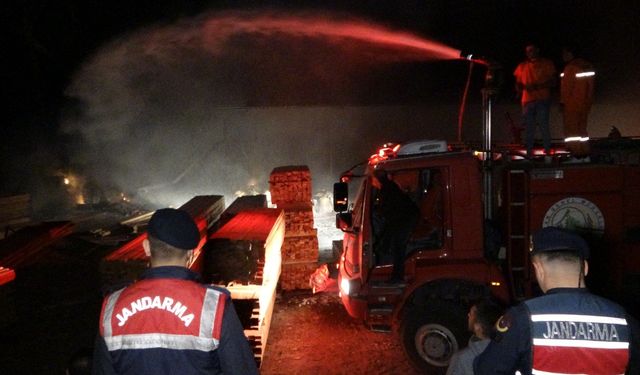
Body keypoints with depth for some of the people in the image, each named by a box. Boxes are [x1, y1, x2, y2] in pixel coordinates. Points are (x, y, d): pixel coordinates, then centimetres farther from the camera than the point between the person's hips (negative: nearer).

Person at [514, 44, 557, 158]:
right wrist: (519, 89, -6)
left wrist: (537, 86, -13)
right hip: (527, 100, 3)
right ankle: (529, 153, 5)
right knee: (528, 128, 1)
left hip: (543, 100, -3)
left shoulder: (547, 63, 8)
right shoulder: (522, 66, 16)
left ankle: (547, 151, -3)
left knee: (544, 126, -8)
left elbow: (553, 82, 1)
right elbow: (518, 83, 18)